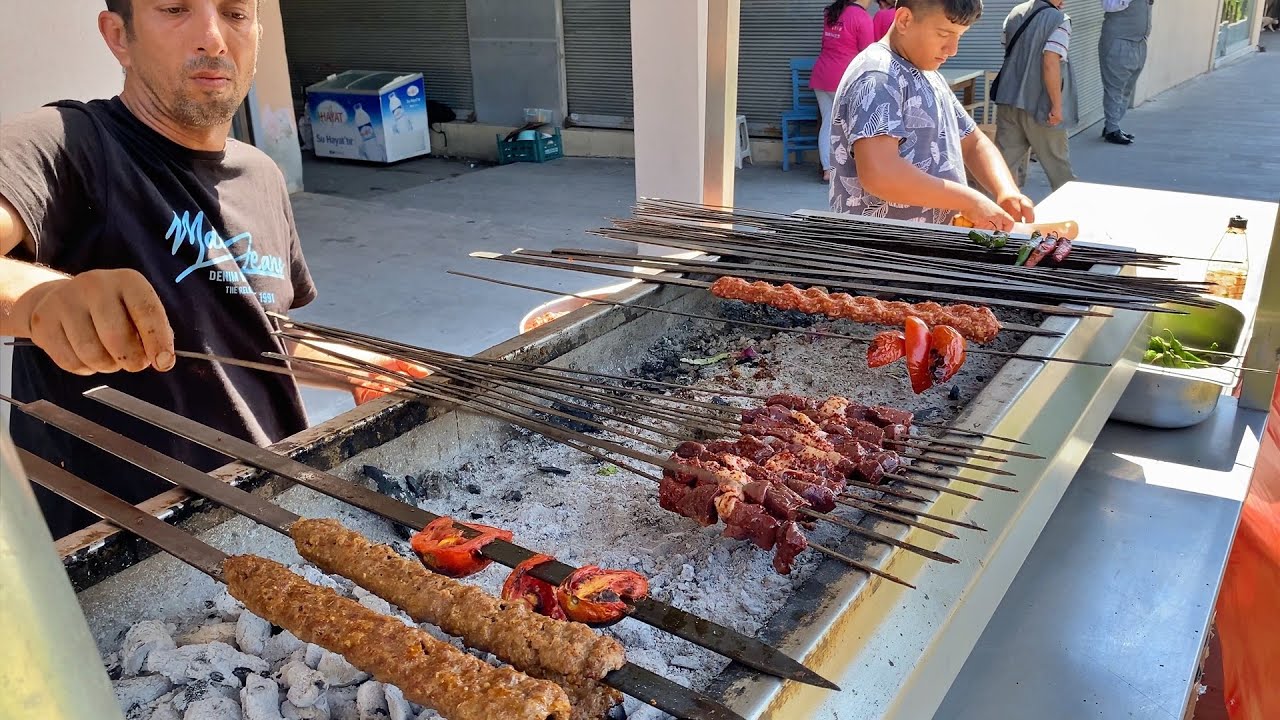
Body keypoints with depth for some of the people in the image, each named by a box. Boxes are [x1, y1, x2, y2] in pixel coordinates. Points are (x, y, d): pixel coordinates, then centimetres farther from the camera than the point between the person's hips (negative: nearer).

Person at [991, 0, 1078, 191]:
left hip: (1008, 99, 5)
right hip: (1039, 106, -5)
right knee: (1057, 164, 11)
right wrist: (1057, 105, -18)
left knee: (1006, 162, 6)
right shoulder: (1059, 20, -13)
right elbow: (1051, 63, -22)